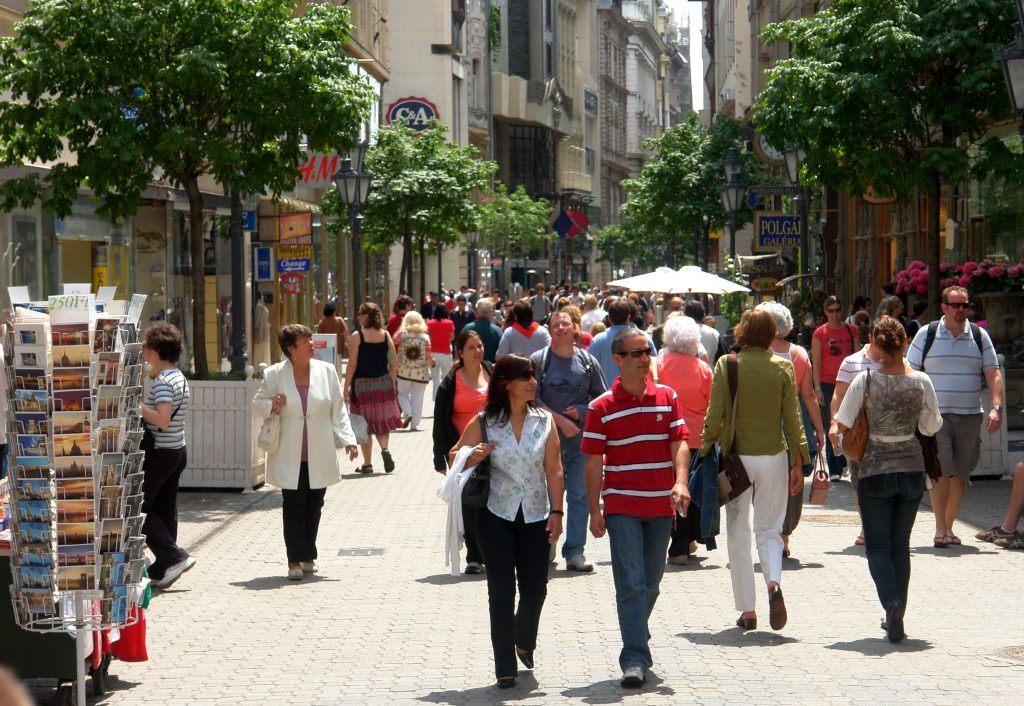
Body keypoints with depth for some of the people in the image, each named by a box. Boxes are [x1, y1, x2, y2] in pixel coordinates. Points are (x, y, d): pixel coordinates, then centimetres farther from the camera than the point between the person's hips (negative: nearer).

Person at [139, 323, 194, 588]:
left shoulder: (162, 382, -17)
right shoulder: (180, 378, 12)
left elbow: (162, 419, -28)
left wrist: (137, 406, -19)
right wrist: (142, 405, 14)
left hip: (159, 453, -9)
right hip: (178, 450, 9)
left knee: (139, 508, 0)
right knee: (165, 511, 11)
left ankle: (173, 557, -9)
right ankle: (161, 570, 14)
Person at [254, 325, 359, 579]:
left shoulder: (326, 371, 2)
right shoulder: (274, 375, -3)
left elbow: (338, 410, 7)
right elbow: (258, 405, 8)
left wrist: (348, 439, -1)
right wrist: (272, 406, -15)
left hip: (319, 456, 2)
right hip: (289, 456, -2)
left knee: (314, 505, 8)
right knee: (293, 505, -4)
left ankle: (308, 556, 21)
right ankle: (295, 560, -1)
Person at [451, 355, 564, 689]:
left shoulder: (544, 421, 1)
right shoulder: (483, 423, -3)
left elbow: (554, 470, 2)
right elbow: (455, 457, 5)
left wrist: (556, 512, -4)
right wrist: (473, 458, -17)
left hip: (535, 516, 2)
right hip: (497, 515, -2)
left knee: (535, 589, 6)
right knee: (502, 592, -1)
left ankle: (524, 641, 37)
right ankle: (505, 668, 7)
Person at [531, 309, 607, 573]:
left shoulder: (587, 361, 6)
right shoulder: (538, 360, 1)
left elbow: (602, 397, 10)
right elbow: (533, 398, -5)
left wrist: (581, 411, -7)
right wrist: (560, 420, -12)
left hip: (581, 436, 2)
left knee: (579, 495, 0)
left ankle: (575, 552, 3)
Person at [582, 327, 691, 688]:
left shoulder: (667, 398, 6)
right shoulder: (602, 407, -4)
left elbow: (679, 442, -1)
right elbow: (593, 461, -2)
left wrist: (680, 482, -19)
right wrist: (594, 511, -6)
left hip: (661, 506, 4)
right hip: (621, 506, -4)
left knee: (651, 583, 13)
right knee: (631, 583, -10)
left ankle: (637, 641, 32)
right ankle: (634, 659, -11)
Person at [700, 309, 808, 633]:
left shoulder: (726, 364, -6)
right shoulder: (783, 367, -2)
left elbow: (715, 415, -6)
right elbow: (793, 418, 0)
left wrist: (705, 451, 4)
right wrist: (798, 463, 6)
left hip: (736, 455, -1)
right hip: (774, 456, 1)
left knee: (738, 533, 9)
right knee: (769, 530, 13)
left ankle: (747, 610, 10)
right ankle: (774, 583, -16)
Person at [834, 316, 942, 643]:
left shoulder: (865, 381, -12)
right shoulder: (921, 381, -7)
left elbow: (842, 424, -9)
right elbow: (932, 427, 2)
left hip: (875, 471, -3)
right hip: (912, 469, 3)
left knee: (877, 544, 6)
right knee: (901, 544, 15)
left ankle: (892, 601, -18)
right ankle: (895, 616, 17)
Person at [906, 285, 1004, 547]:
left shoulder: (979, 336, 9)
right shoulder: (927, 335, 2)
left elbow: (993, 374, 6)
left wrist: (996, 408, -7)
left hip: (970, 416, 3)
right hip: (936, 415, -3)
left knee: (961, 474, 5)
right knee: (941, 470, -12)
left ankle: (948, 526, 16)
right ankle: (940, 529, -9)